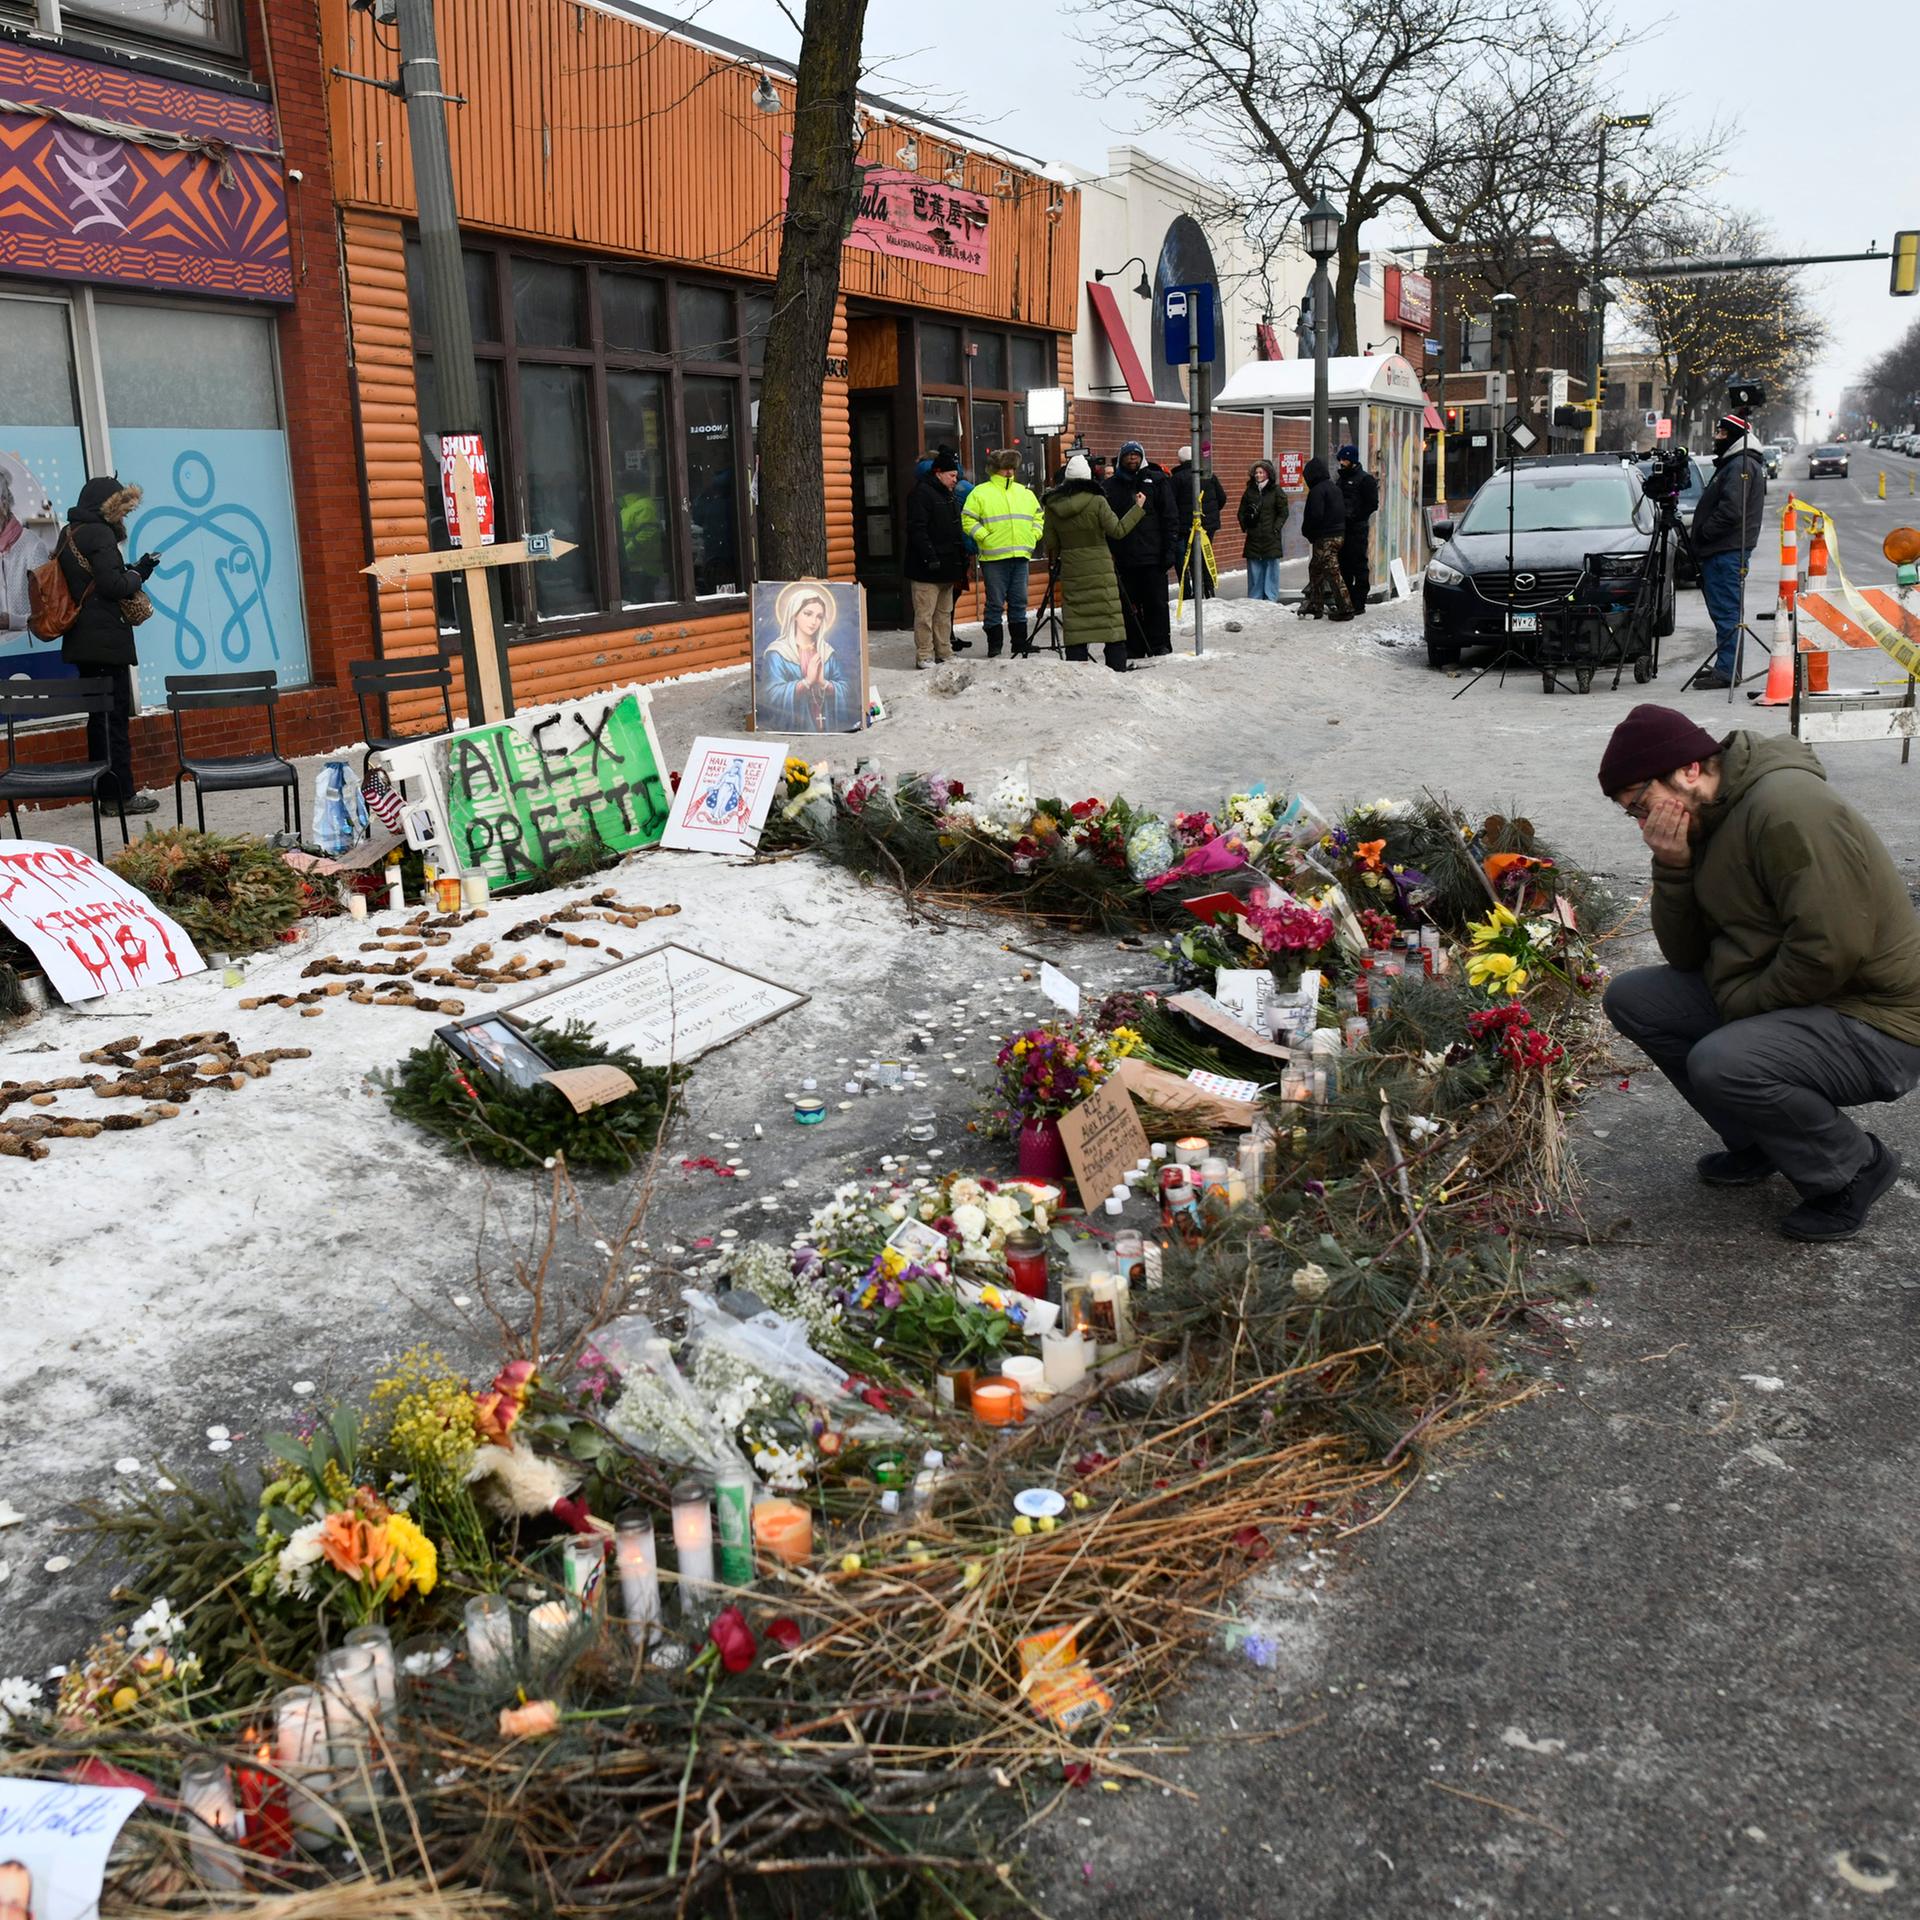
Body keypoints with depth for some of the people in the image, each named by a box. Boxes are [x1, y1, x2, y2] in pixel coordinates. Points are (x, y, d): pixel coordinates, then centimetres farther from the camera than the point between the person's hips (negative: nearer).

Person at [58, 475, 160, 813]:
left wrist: (133, 572, 9)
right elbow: (113, 585, -18)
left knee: (100, 716, 13)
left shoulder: (69, 535, 16)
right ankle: (122, 794, -3)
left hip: (83, 641, 9)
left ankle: (107, 791, 16)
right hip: (106, 641, -9)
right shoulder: (100, 535, -12)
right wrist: (137, 574, 1)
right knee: (116, 716, -5)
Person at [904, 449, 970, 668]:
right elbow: (917, 529, -19)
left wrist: (961, 561, 21)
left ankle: (944, 653, 18)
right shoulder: (921, 493, -10)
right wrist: (930, 557, -24)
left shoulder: (948, 495, 19)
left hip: (947, 567, 9)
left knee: (944, 612, 12)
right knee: (925, 613, -7)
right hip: (928, 568, -9)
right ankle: (924, 656, -4)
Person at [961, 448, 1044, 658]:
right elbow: (968, 519, -3)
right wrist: (984, 537, -12)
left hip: (1021, 556, 5)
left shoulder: (1025, 493, 17)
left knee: (1019, 603, 8)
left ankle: (1021, 648, 14)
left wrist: (1032, 537, 10)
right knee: (995, 604, -2)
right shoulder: (980, 492, 1)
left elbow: (1038, 517, 25)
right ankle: (994, 651, 4)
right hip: (994, 557, -5)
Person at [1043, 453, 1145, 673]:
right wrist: (1138, 508, -2)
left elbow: (1051, 544, 6)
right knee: (1111, 616, 3)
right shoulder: (1097, 502, -10)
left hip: (1071, 572, 3)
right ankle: (1117, 665, 2)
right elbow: (1118, 530, -10)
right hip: (1100, 570, -3)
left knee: (1074, 619, 5)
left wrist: (1054, 559, 26)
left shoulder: (1053, 506, 2)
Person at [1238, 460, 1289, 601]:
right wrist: (1244, 525, 2)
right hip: (1253, 538, 3)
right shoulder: (1249, 491, 10)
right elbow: (1242, 512, 17)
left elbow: (1283, 513, 0)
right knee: (1254, 569, 4)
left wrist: (1276, 528, -10)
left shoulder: (1276, 491, 0)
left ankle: (1271, 599, 4)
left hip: (1271, 537, -3)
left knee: (1271, 567, -1)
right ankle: (1254, 599, 10)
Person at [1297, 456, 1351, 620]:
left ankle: (1345, 608, -13)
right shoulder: (1335, 488, 16)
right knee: (1315, 569, 19)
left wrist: (1307, 531, -3)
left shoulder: (1317, 490, -13)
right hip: (1339, 534, 10)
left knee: (1332, 572, -10)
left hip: (1324, 538, -10)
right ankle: (1315, 606, 23)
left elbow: (1315, 515, -21)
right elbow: (1344, 511, 19)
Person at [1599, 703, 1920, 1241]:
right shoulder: (1705, 819, 6)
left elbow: (1829, 951, -30)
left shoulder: (1788, 809, -23)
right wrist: (1672, 869, -10)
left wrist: (1735, 1006, -16)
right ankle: (1759, 1143, 12)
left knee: (1720, 1063, -32)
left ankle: (1856, 1168, -3)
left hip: (1876, 1021, -9)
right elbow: (1686, 957, 5)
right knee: (1630, 997, 1)